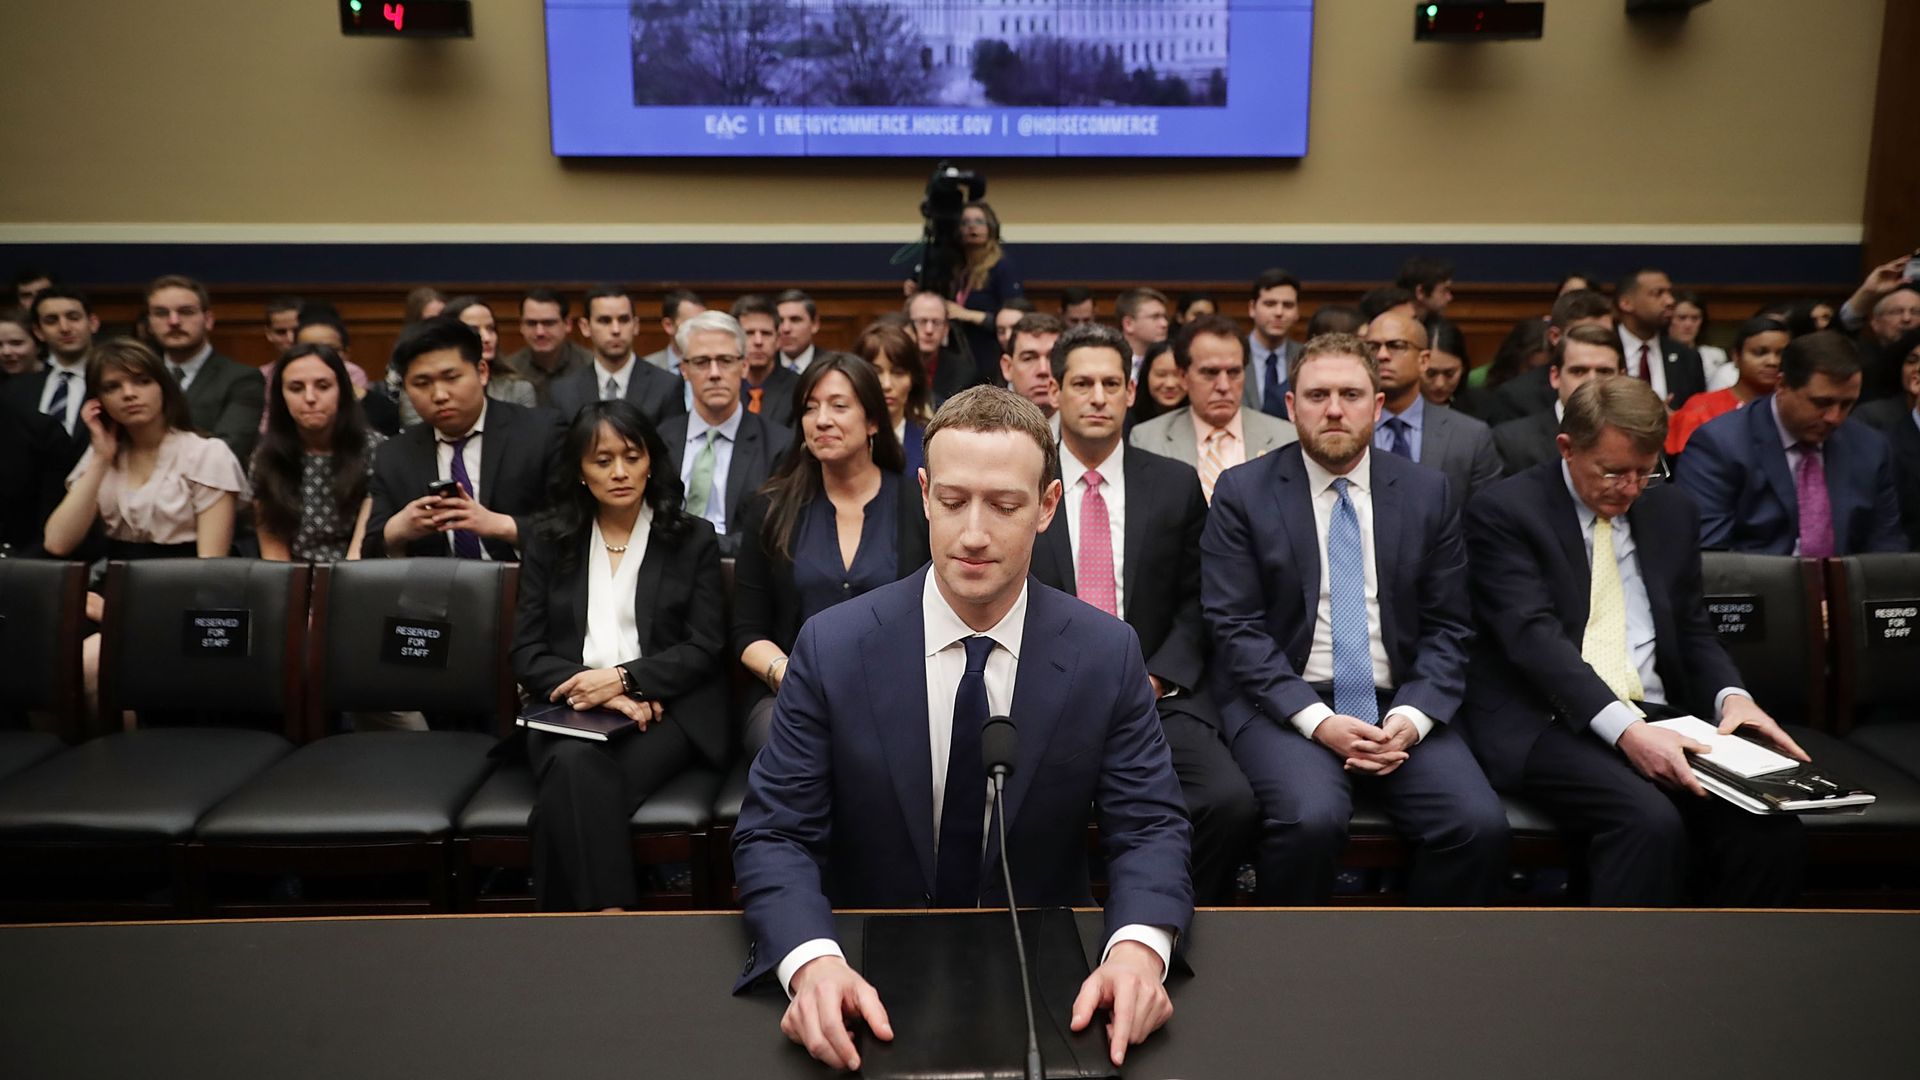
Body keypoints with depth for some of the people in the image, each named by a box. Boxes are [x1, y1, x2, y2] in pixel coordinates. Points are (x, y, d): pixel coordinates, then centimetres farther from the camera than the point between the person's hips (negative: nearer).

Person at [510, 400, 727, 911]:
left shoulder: (693, 538, 10)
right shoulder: (548, 540, 14)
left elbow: (703, 648, 2)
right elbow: (526, 653, 7)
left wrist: (623, 678, -14)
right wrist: (595, 690, -11)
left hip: (662, 708, -1)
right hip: (568, 711, 2)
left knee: (572, 793, -32)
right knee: (575, 765, -35)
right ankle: (608, 915, -33)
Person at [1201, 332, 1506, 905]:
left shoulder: (1427, 492, 9)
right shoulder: (1243, 492, 1)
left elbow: (1448, 627, 8)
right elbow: (1234, 627, -5)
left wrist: (1413, 717, -10)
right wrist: (1317, 720, -16)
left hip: (1399, 706, 3)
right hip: (1284, 703, -3)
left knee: (1481, 825, -21)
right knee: (1312, 819, -31)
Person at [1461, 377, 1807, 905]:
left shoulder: (1672, 510, 16)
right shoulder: (1504, 510, -3)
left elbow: (1695, 632, 18)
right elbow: (1534, 637, -15)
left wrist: (1731, 696, -5)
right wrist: (1624, 729, -27)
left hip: (1657, 720, 6)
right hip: (1545, 723, -5)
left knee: (1771, 827, -19)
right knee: (1650, 822, -32)